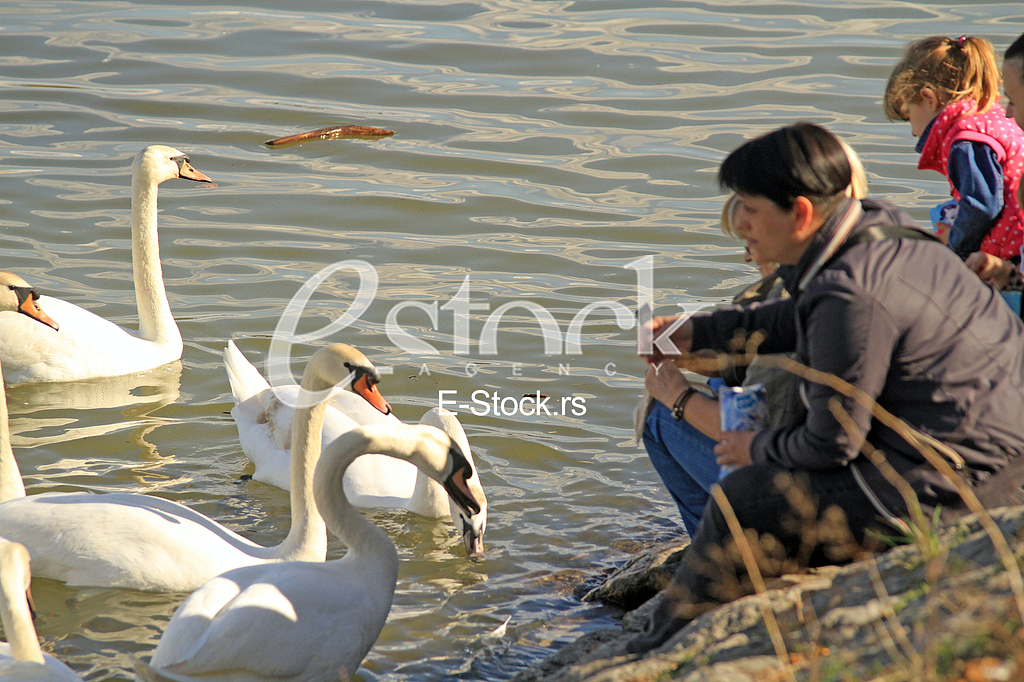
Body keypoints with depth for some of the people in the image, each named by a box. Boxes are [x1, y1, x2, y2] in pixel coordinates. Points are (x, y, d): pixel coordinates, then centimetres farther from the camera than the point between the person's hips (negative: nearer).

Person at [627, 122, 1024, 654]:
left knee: (742, 504, -1)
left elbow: (833, 444, -18)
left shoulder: (850, 293, -26)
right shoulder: (876, 225, 4)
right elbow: (803, 319, 25)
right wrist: (699, 333, 24)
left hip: (945, 485, -10)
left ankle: (668, 647, 19)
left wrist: (759, 450, 3)